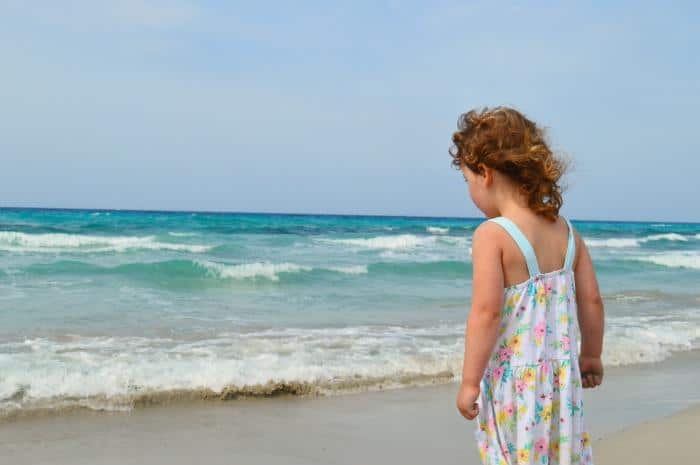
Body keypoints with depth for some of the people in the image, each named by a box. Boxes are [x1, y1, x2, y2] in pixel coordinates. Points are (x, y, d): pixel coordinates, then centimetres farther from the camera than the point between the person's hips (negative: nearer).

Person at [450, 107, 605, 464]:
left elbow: (486, 312, -20)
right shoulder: (566, 231, 4)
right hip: (562, 376, 6)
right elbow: (592, 301, 8)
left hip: (512, 379, -6)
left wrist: (469, 381, -13)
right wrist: (591, 355, 22)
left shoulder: (492, 234, -15)